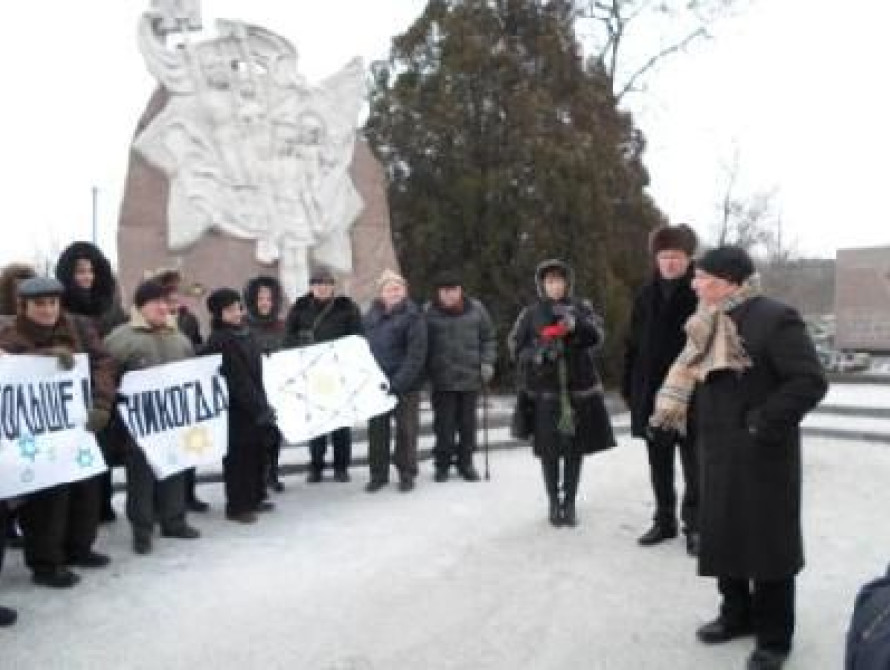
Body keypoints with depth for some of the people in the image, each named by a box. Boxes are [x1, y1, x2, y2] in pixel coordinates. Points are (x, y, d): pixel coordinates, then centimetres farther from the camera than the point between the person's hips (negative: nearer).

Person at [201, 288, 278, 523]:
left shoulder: (245, 335, 11)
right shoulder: (218, 342, -15)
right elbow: (236, 379, -20)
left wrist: (262, 403, 11)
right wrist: (258, 407, -20)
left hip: (254, 408, 8)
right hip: (235, 410, -8)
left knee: (257, 452, 15)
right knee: (238, 458, -1)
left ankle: (254, 498, 29)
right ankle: (236, 506, 10)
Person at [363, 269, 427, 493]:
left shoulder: (412, 315, -10)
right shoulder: (371, 316, 7)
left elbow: (416, 354, -16)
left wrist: (399, 382, -23)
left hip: (405, 384, -5)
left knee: (406, 429, 6)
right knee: (377, 429, 10)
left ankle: (406, 473, 20)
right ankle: (378, 473, 23)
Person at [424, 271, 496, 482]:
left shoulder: (476, 310, 1)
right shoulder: (429, 313, -3)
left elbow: (488, 338, 10)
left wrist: (487, 362, 0)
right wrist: (425, 371, 0)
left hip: (471, 377, 2)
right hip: (442, 379, -2)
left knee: (467, 423, 10)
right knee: (444, 424, 3)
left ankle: (465, 462, 24)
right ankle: (442, 463, 18)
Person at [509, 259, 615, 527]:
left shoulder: (581, 307, 2)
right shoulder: (531, 313, 0)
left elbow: (597, 336, -11)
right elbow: (516, 346, 1)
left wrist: (575, 324, -29)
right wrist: (536, 353, -20)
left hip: (580, 390, 1)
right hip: (545, 392, -1)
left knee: (575, 449, 9)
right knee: (549, 451, 5)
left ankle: (570, 503, 24)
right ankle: (554, 503, 22)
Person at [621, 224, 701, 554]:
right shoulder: (646, 297, 7)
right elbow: (632, 345, 10)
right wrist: (628, 387, 7)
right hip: (651, 393, 5)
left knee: (694, 465, 5)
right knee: (659, 465, 15)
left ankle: (694, 525, 18)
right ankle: (664, 520, 28)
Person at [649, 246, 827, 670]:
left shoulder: (773, 318, -17)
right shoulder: (709, 324, 9)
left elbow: (810, 381, -20)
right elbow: (691, 375, 20)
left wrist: (765, 422, -21)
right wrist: (672, 405, 5)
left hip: (762, 455, -8)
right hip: (719, 452, 8)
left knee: (767, 540, 4)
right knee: (722, 534, 15)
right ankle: (737, 614, 33)